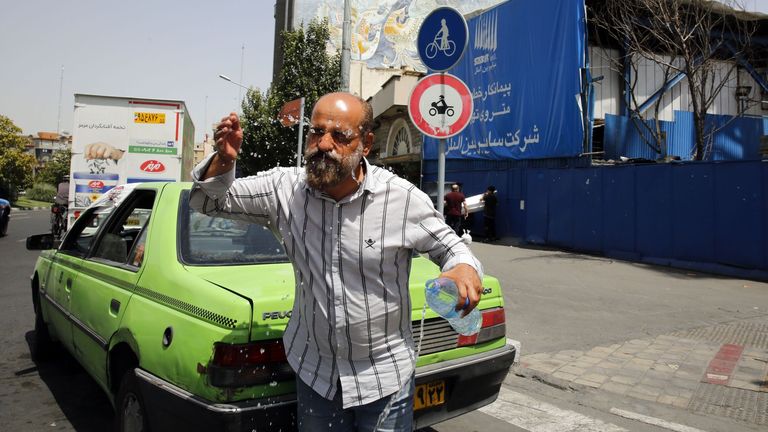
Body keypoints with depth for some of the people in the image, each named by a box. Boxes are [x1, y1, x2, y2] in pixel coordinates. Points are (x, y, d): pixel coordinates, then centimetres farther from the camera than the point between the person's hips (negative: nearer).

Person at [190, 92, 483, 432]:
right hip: (314, 370, 3)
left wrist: (465, 268, -25)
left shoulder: (404, 198, -16)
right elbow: (208, 201, -1)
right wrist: (223, 160, -23)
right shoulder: (285, 188, -10)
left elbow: (448, 247, -1)